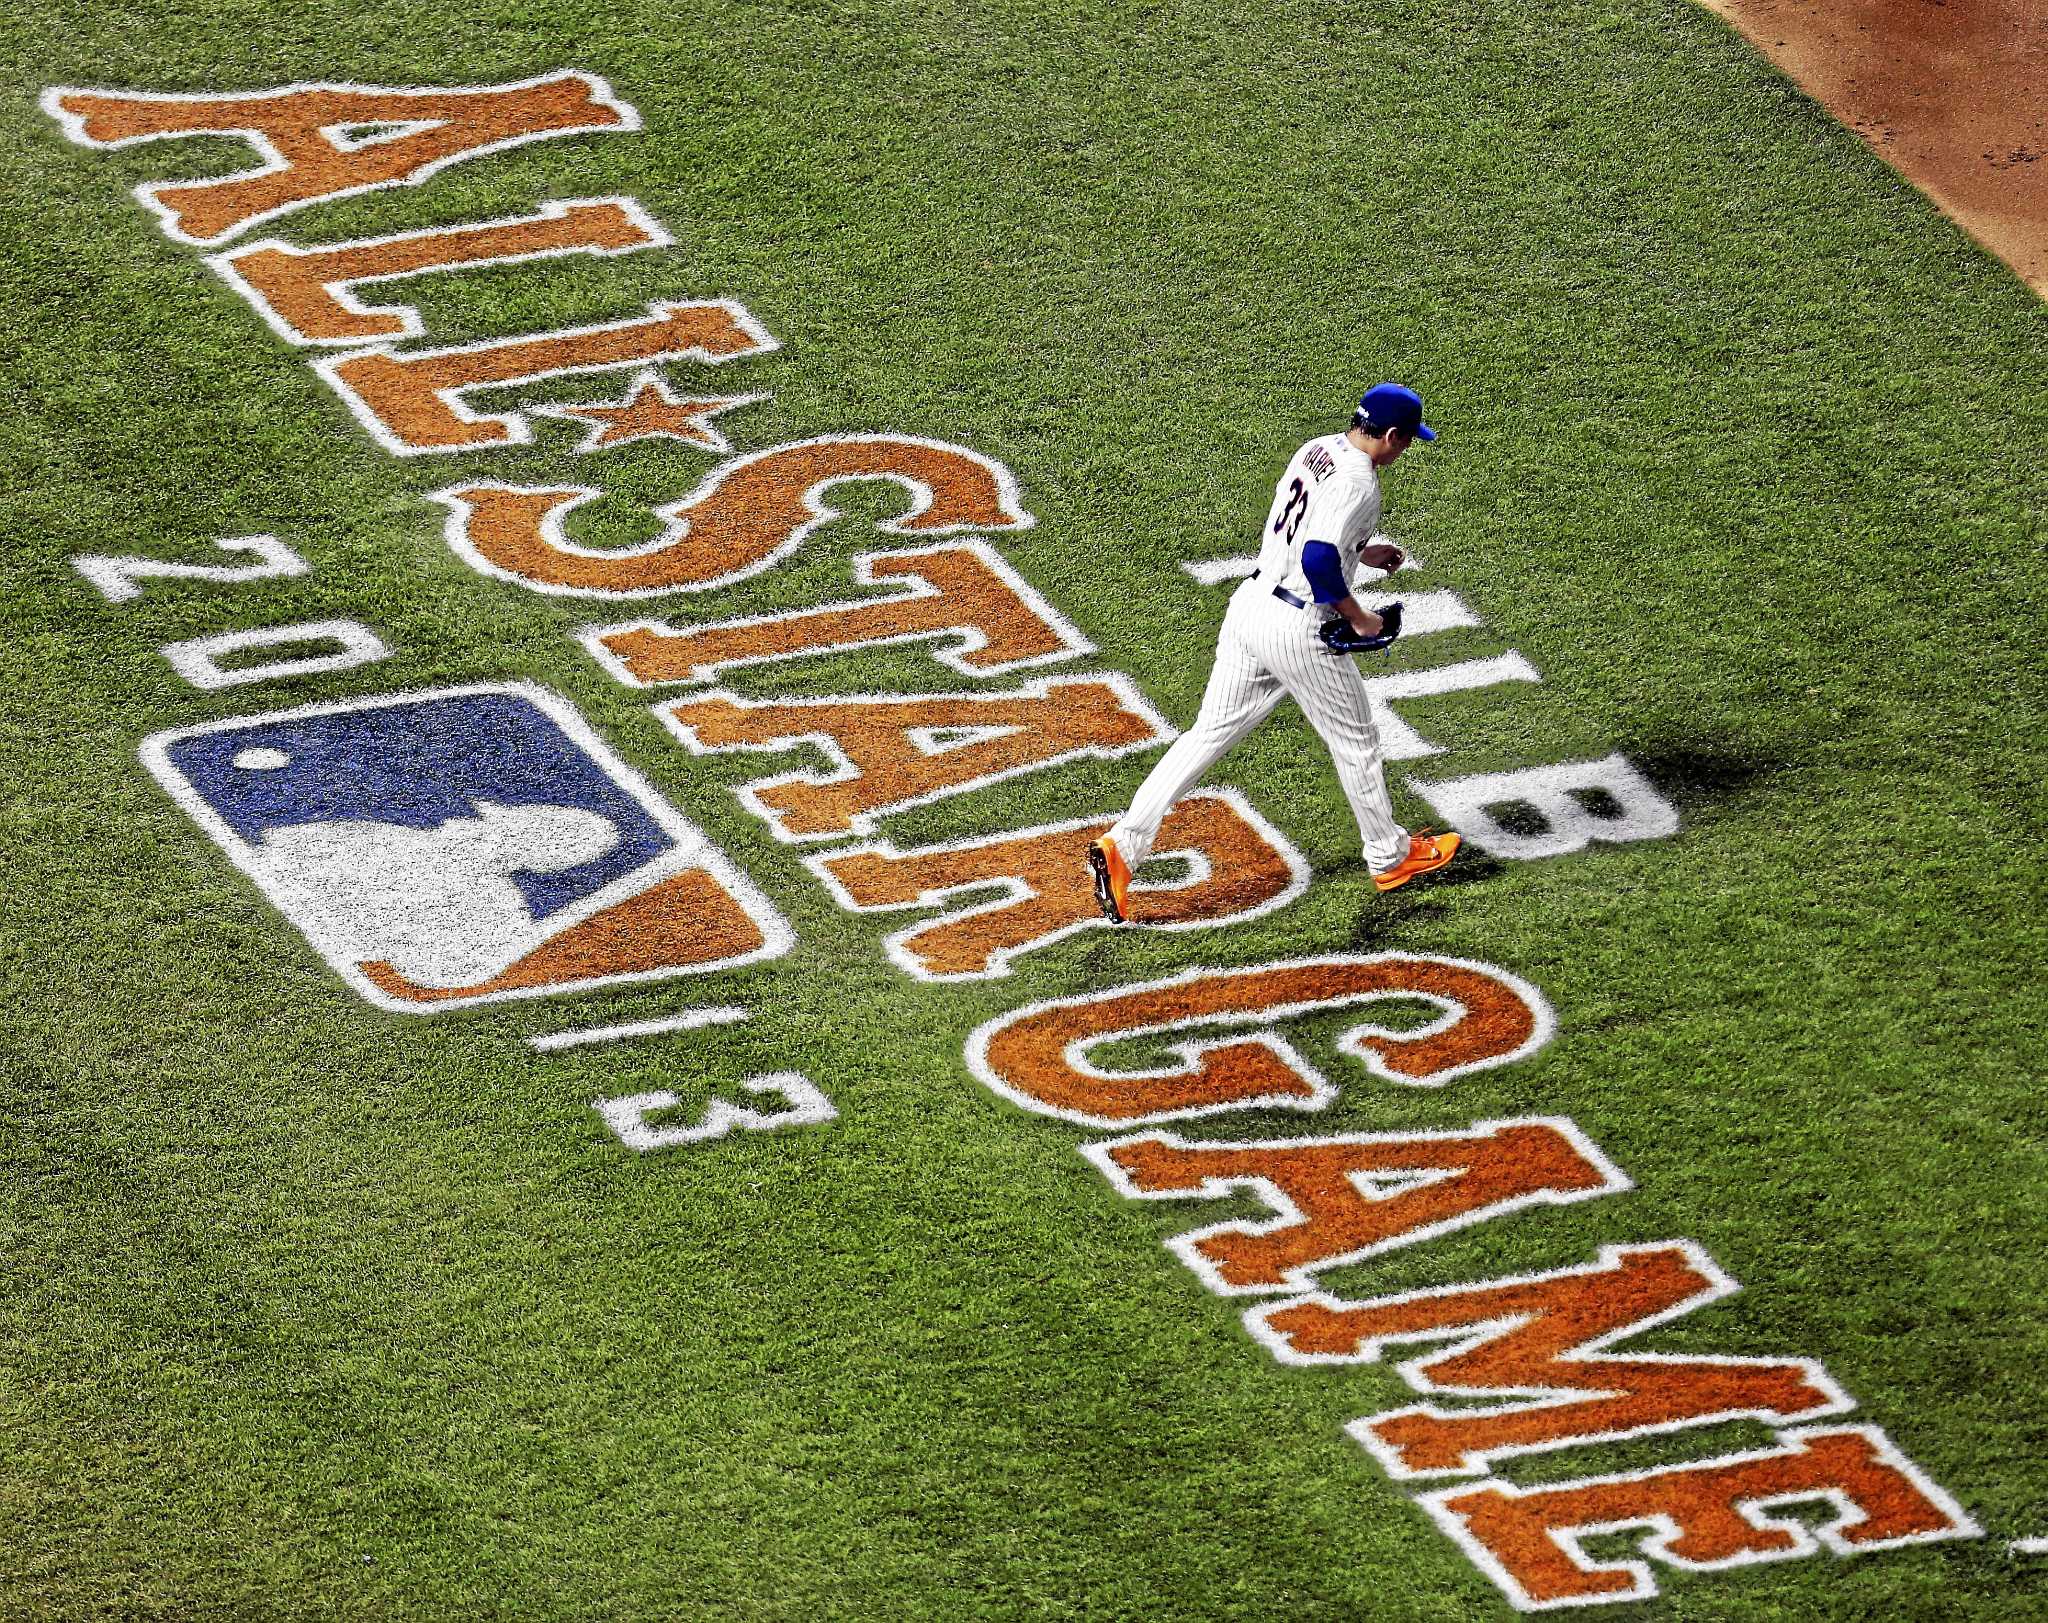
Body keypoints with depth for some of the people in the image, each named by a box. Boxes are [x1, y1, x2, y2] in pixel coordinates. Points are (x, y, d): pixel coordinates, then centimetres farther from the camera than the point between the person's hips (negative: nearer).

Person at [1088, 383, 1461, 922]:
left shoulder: (1316, 450, 9)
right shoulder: (1357, 484, -19)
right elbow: (1318, 561, -30)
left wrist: (1359, 552, 25)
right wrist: (1359, 618, -17)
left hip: (1249, 604, 8)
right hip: (1297, 629, -8)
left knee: (1211, 732, 9)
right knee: (1355, 740, 13)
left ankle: (1124, 844, 0)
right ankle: (1391, 857, 30)